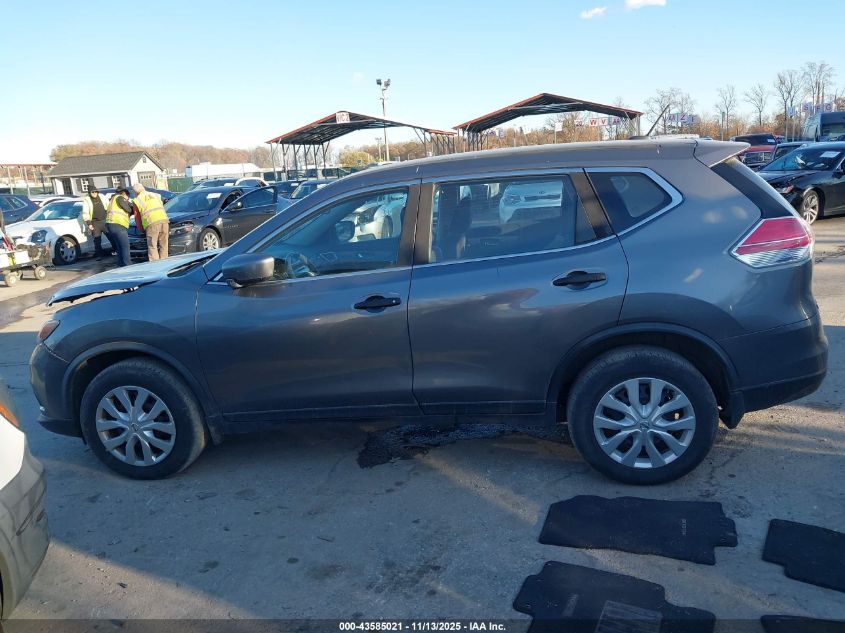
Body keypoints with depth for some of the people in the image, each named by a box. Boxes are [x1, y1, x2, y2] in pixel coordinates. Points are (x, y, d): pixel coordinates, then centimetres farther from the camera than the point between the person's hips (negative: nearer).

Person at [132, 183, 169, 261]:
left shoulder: (137, 200, 15)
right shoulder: (156, 195, 27)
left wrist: (141, 229, 33)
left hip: (152, 223, -4)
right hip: (164, 220, 4)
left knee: (152, 246, 2)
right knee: (163, 246, 9)